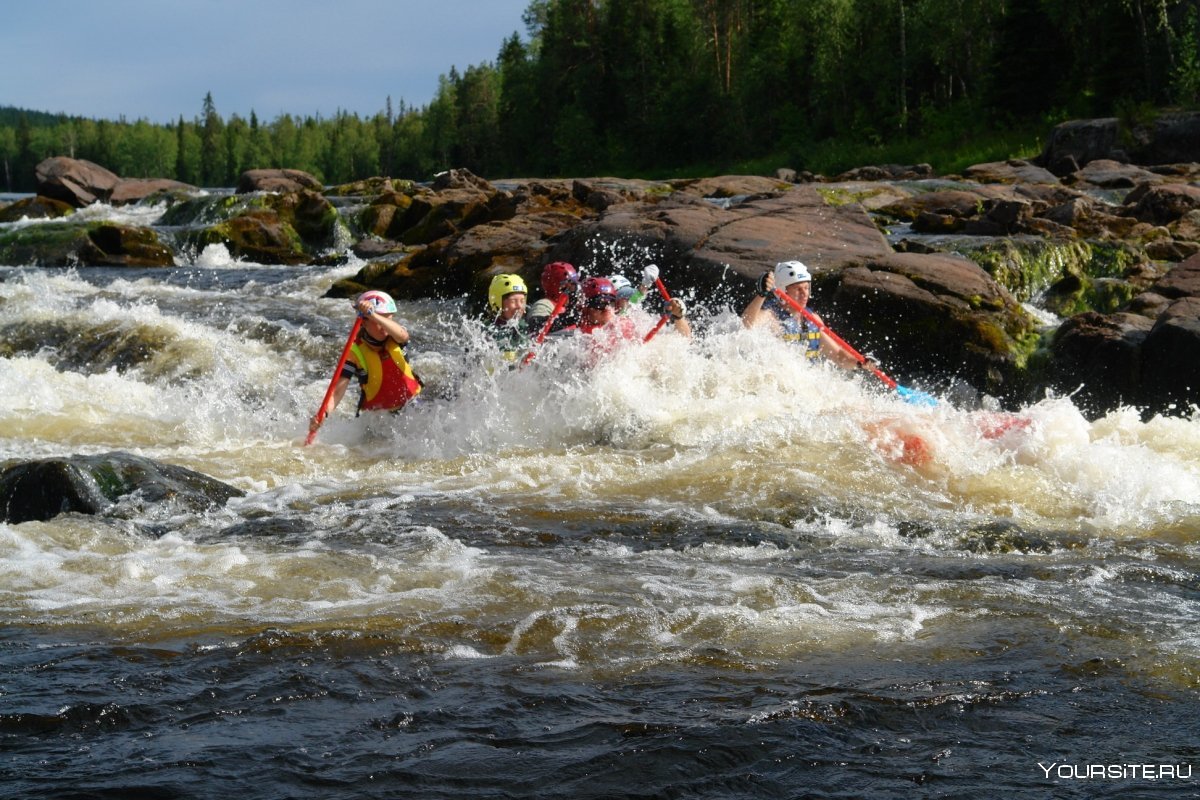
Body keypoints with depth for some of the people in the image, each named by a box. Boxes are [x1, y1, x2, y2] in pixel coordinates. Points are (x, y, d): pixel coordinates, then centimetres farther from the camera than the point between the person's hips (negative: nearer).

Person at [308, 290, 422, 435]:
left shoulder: (393, 338, -8)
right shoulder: (354, 351, -16)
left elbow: (402, 335, -35)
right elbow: (338, 390, -24)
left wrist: (374, 315, -51)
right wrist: (323, 413, -44)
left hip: (411, 402, 2)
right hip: (377, 413, -2)